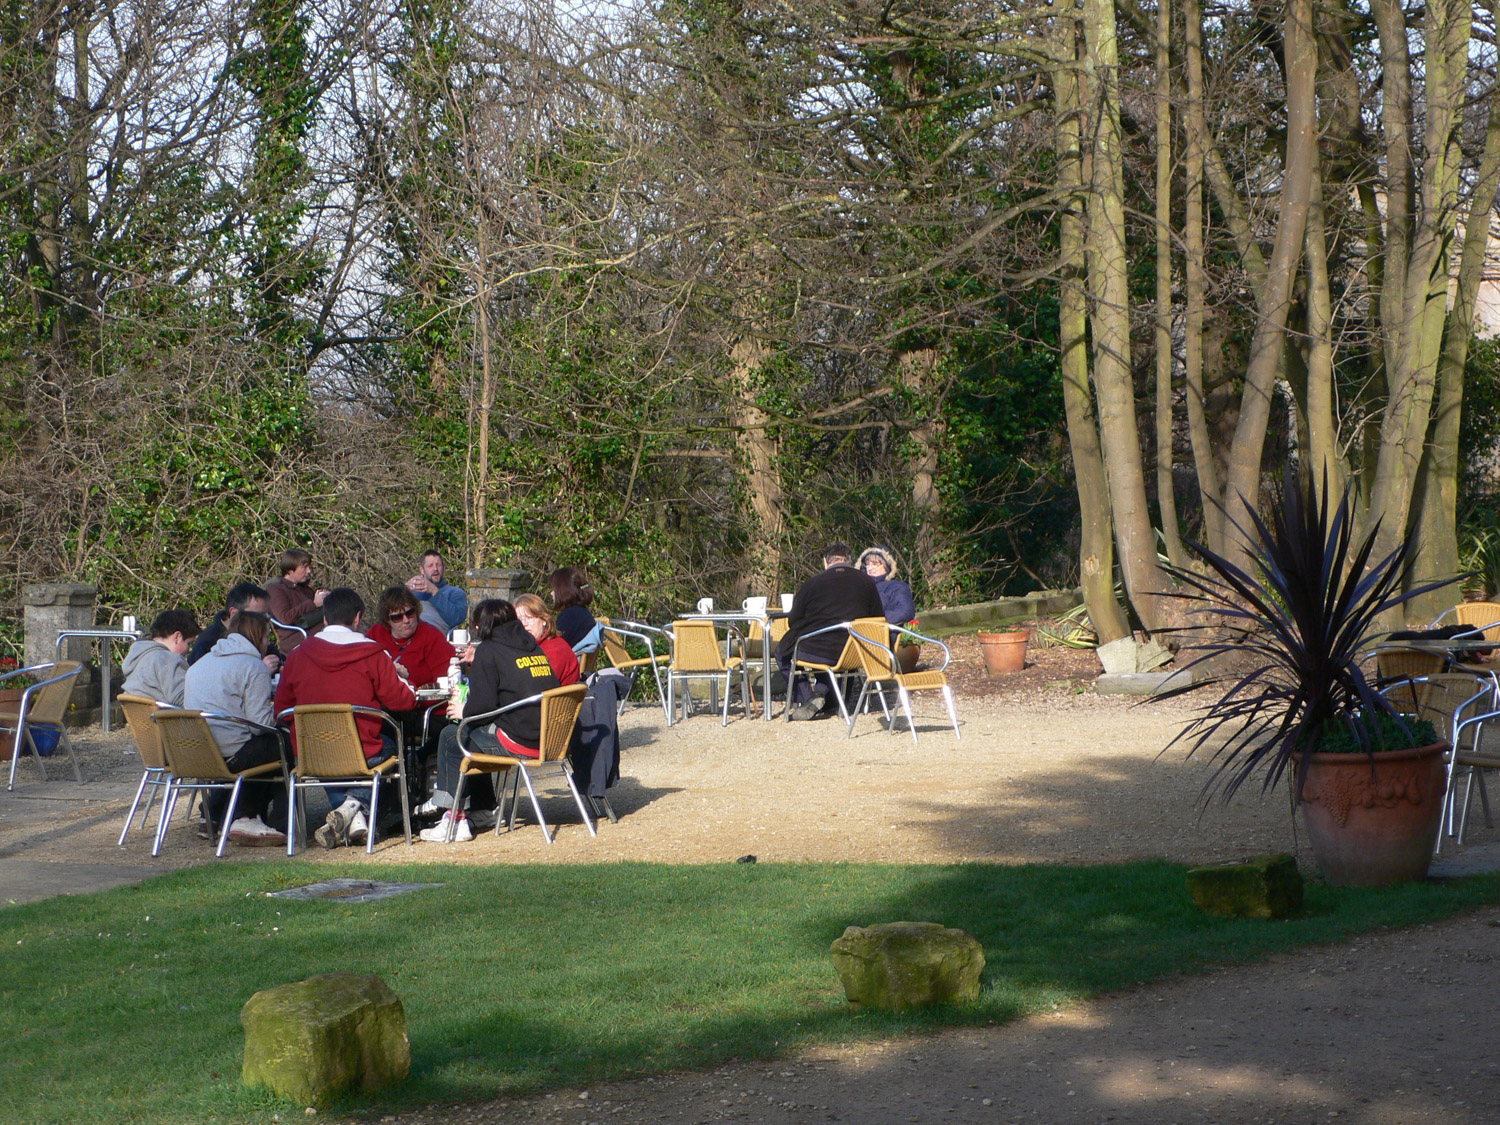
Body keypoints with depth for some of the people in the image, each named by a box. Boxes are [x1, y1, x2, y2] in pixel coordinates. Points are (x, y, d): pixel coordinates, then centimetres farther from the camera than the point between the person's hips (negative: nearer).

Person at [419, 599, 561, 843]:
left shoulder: (488, 651, -4)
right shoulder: (533, 646, 16)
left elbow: (484, 704, -13)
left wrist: (463, 711, 9)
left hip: (520, 743, -8)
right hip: (551, 741, 8)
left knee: (451, 738, 12)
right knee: (473, 733, 27)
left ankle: (454, 819, 13)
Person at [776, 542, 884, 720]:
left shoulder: (811, 583, -5)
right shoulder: (867, 582, 3)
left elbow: (793, 622, 2)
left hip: (816, 652, -3)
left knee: (783, 652, 25)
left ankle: (807, 697, 6)